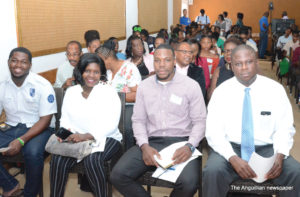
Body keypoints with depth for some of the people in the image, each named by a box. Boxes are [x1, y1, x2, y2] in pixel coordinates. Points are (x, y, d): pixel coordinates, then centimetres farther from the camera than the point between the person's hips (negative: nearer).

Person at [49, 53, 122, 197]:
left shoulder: (109, 92, -2)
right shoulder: (71, 91, 12)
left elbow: (111, 124, -11)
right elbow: (65, 118, 12)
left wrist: (86, 136, -24)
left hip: (105, 139, -3)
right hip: (76, 139, 3)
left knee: (92, 160, -33)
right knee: (57, 159, -24)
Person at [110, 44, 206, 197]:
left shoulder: (191, 85, 1)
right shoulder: (144, 86, 11)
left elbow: (199, 121, 1)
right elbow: (138, 120, 10)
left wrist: (189, 147, -16)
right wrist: (144, 146, -7)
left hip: (181, 142, -2)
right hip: (152, 142, 3)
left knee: (189, 183, -30)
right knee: (118, 175, -18)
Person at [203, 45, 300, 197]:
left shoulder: (276, 89, 2)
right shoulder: (221, 91, -2)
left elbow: (285, 128, 3)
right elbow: (213, 131, -6)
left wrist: (280, 155, -17)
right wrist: (233, 158, -21)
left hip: (267, 149, 2)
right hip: (230, 148, -1)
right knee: (213, 171, -31)